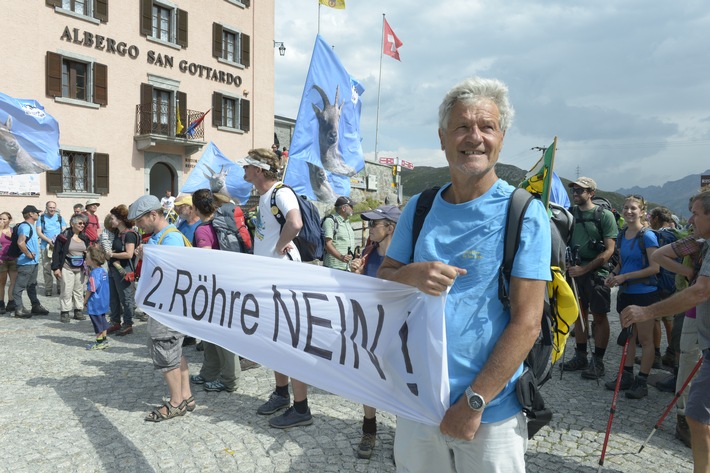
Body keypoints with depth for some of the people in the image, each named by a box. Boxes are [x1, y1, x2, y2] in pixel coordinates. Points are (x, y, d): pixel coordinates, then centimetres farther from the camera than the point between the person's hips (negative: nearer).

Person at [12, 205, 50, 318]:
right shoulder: (25, 226, -17)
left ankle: (36, 307, 25)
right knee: (20, 286, -2)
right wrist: (28, 254, -22)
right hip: (26, 263, -10)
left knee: (32, 285, 17)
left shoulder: (31, 226, 15)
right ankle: (19, 309, 2)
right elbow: (20, 242, -32)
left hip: (33, 262, 10)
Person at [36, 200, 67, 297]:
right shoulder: (42, 218, 8)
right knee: (46, 269, -1)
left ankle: (60, 287, 5)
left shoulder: (60, 218, 11)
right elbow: (39, 232, 1)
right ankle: (48, 289, 6)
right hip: (45, 246, 0)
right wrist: (49, 240, -13)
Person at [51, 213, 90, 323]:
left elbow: (88, 252, 18)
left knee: (79, 290, 10)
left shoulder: (84, 237, 9)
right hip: (66, 268, -5)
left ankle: (78, 311, 20)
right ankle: (64, 313, 6)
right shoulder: (64, 236, -7)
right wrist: (56, 267, -12)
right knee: (66, 291, -3)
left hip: (80, 268, 5)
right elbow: (56, 253, -7)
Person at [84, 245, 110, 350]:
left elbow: (91, 289, -19)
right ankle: (104, 340, 25)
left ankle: (99, 342, 10)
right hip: (103, 301, 9)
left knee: (97, 322, 1)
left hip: (95, 303, -9)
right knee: (102, 320, 17)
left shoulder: (94, 273, -22)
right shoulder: (103, 271, 5)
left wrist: (85, 300, -7)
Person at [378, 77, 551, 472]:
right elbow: (380, 282, 6)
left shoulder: (525, 213, -9)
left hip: (490, 411, -3)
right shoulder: (420, 208, 2)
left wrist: (474, 401, -16)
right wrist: (411, 275, -16)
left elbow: (527, 322, -13)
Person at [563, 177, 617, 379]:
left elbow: (609, 250, -10)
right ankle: (580, 357, 23)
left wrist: (584, 269, -15)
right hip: (575, 270, 5)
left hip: (596, 272, -4)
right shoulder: (570, 213, 7)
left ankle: (598, 362, 11)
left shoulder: (604, 215, -6)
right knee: (580, 314, 11)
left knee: (599, 317, 2)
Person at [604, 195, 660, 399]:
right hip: (625, 293, 7)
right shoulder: (622, 235, 7)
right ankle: (627, 376, 24)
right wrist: (613, 274, -1)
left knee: (645, 339, 3)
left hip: (644, 293, -7)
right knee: (629, 336, 14)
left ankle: (642, 381, 11)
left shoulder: (647, 236, -13)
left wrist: (625, 276, -19)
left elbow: (654, 268, -17)